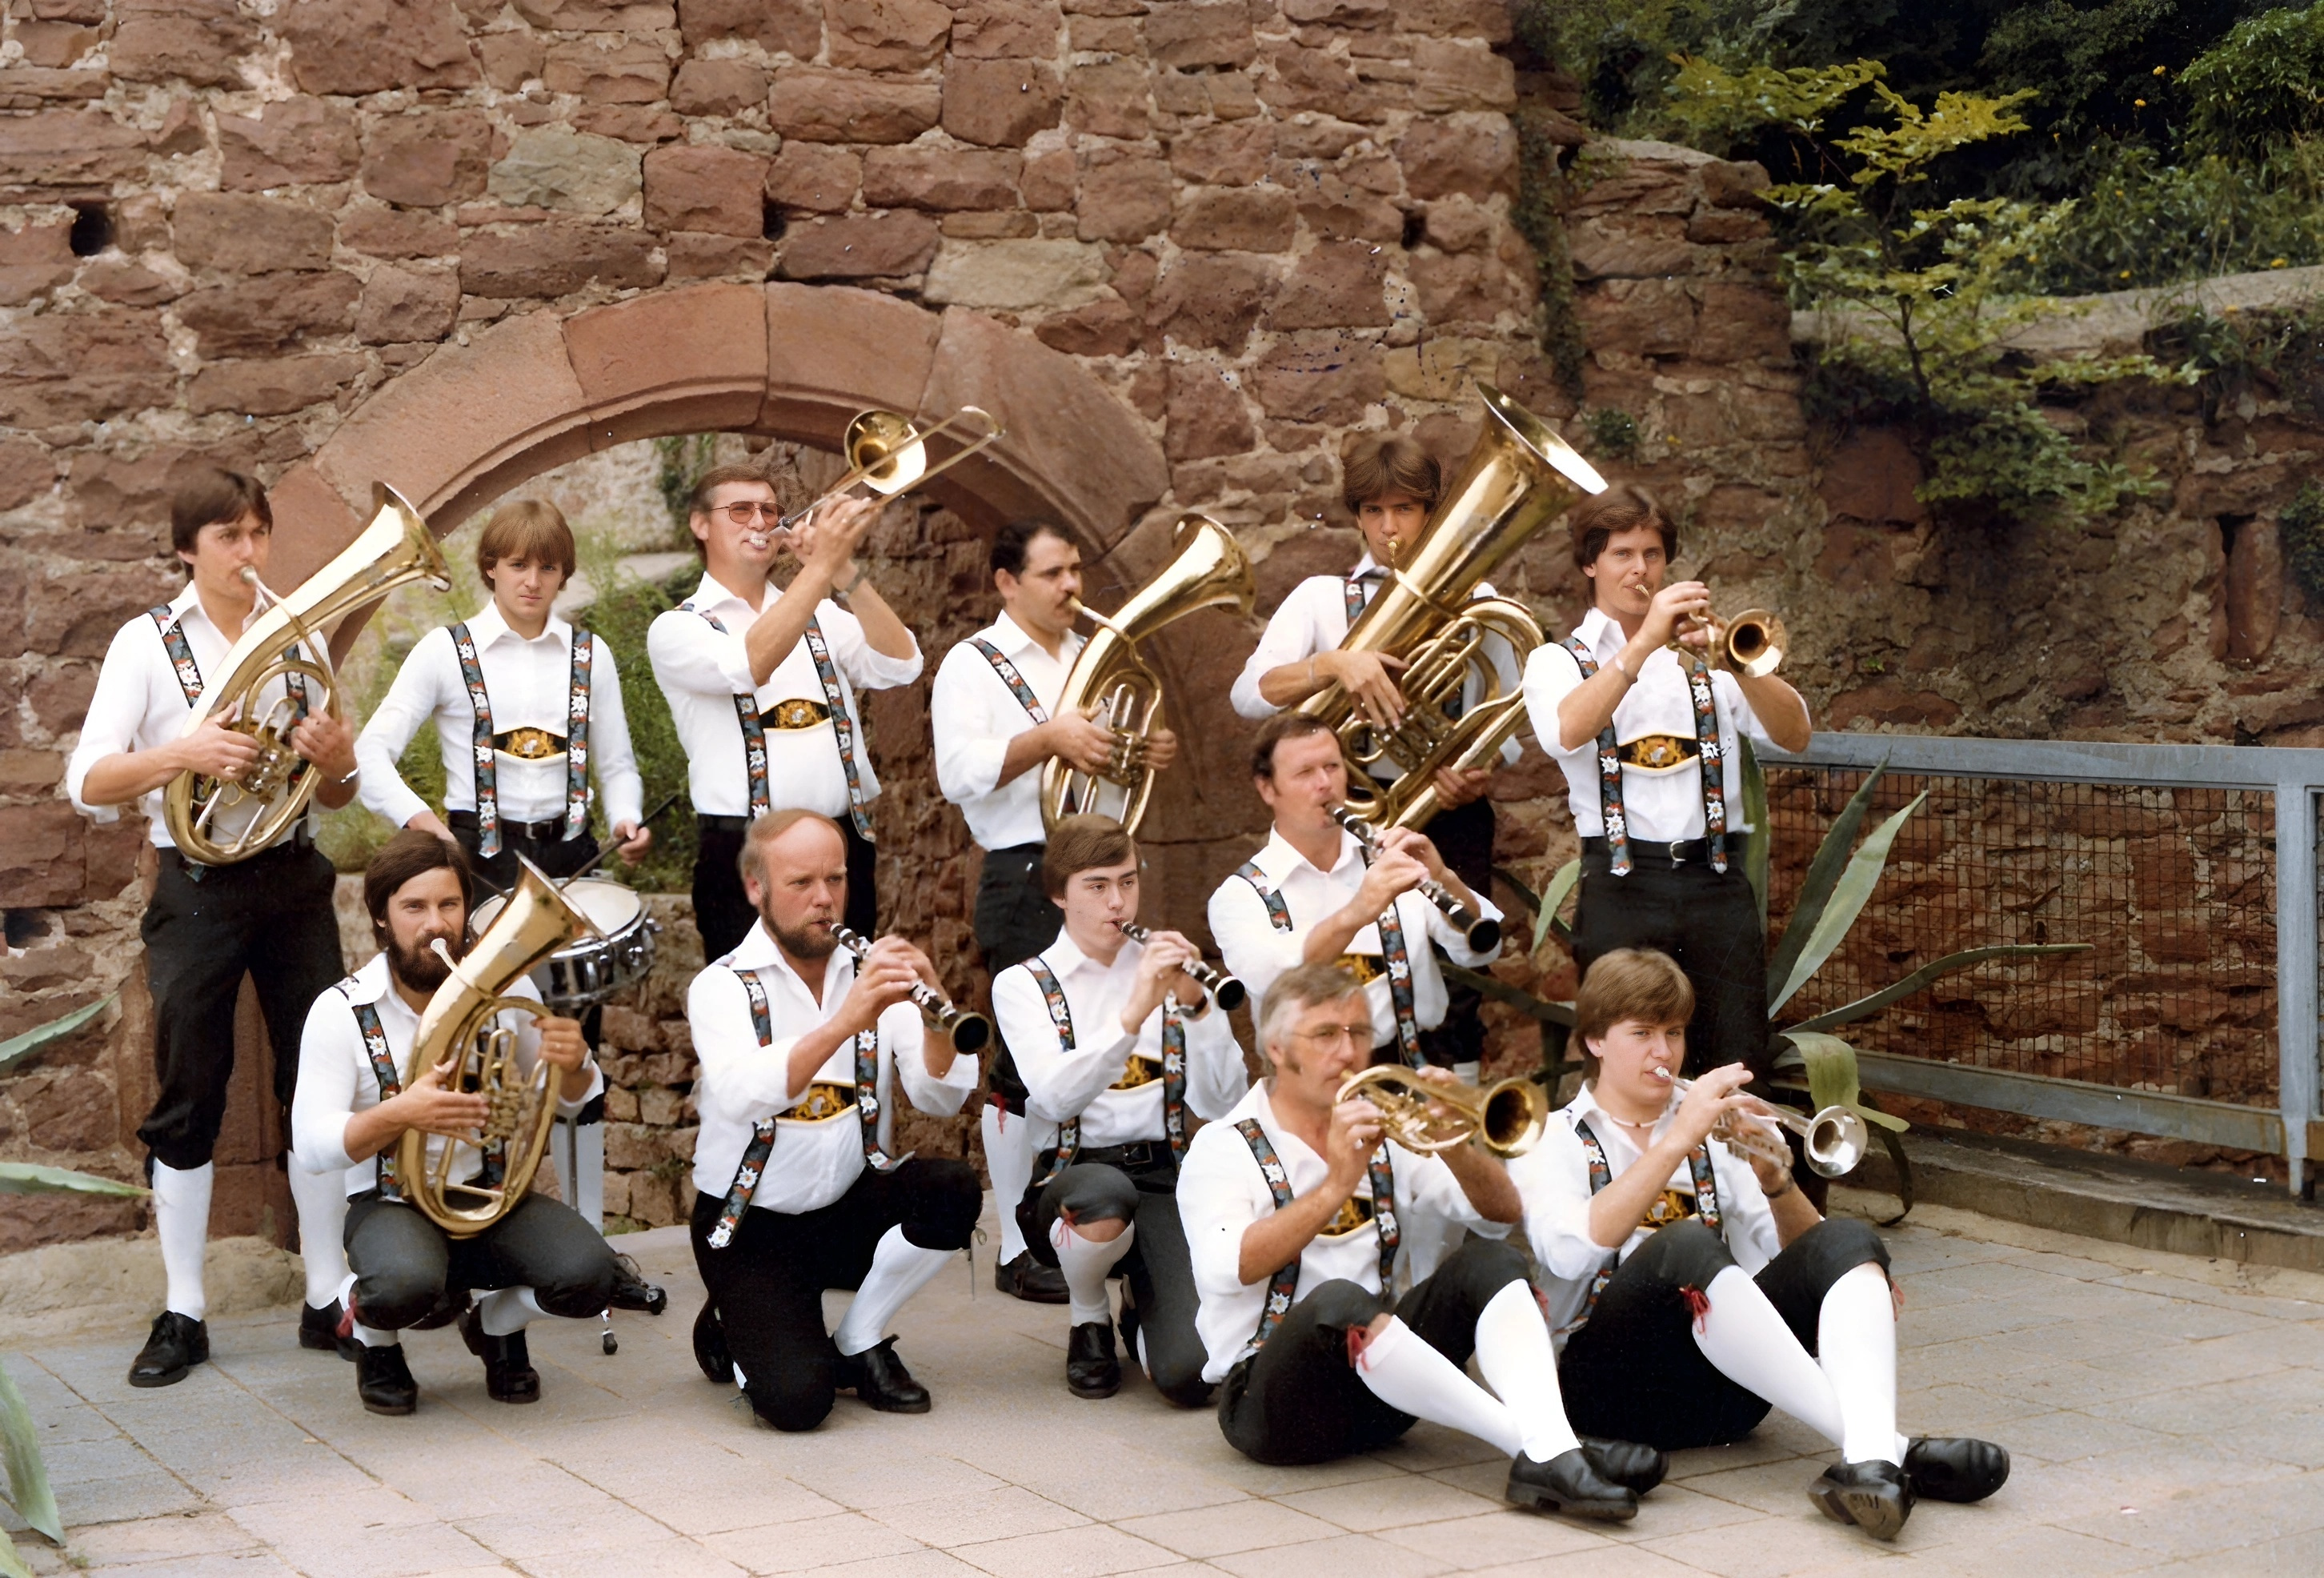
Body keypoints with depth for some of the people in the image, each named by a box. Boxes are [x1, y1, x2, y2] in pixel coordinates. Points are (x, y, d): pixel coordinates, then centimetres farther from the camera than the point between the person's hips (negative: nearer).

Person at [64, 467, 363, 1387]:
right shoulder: (148, 643, -1)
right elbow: (87, 783, -11)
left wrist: (337, 762, -10)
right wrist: (182, 753, -27)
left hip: (294, 884, 3)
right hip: (197, 890, -3)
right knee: (188, 1099, 1)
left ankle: (328, 1297, 12)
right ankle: (183, 1313, 8)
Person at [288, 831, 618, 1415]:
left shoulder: (506, 988, -3)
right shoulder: (341, 1011, -12)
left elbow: (567, 1103, 8)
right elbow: (312, 1147, -17)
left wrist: (573, 1064, -17)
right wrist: (398, 1114, -36)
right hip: (391, 1201, -3)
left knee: (587, 1275, -25)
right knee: (406, 1283, -37)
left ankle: (496, 1324, 12)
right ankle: (375, 1339, 4)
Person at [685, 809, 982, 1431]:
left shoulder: (873, 975, 1)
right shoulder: (722, 987, -10)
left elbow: (942, 1098, -12)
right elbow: (741, 1097, -31)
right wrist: (847, 1020, -44)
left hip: (851, 1210, 4)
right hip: (753, 1227, -4)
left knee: (954, 1189, -25)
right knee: (796, 1399, -24)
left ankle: (859, 1342, -1)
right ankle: (734, 1332, 12)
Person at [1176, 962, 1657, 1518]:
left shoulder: (1385, 1137, 15)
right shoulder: (1222, 1149, -1)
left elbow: (1501, 1215, 5)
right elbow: (1230, 1268, -20)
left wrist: (1456, 1148, -14)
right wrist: (1337, 1185, -27)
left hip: (1379, 1380, 6)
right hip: (1269, 1401, -5)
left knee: (1488, 1262, -14)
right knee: (1338, 1301, -35)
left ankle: (1553, 1454, -36)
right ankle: (1536, 1445, -35)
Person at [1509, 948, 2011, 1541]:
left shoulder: (1715, 1134, 21)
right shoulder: (1548, 1141, 9)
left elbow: (1800, 1257, 11)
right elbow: (1574, 1250, -14)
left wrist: (1775, 1181, -8)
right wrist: (1676, 1142, -18)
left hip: (1724, 1390, 4)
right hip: (1616, 1379, -4)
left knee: (1846, 1242, -18)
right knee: (1685, 1244, -32)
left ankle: (1869, 1454, -47)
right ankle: (1889, 1449, -43)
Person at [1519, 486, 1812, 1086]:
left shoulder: (1705, 654, 16)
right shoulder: (1557, 661, 9)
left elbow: (1794, 735, 1)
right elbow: (1566, 733, -16)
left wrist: (1737, 664, -16)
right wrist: (1645, 642, -21)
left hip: (1717, 882, 2)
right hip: (1623, 885, -2)